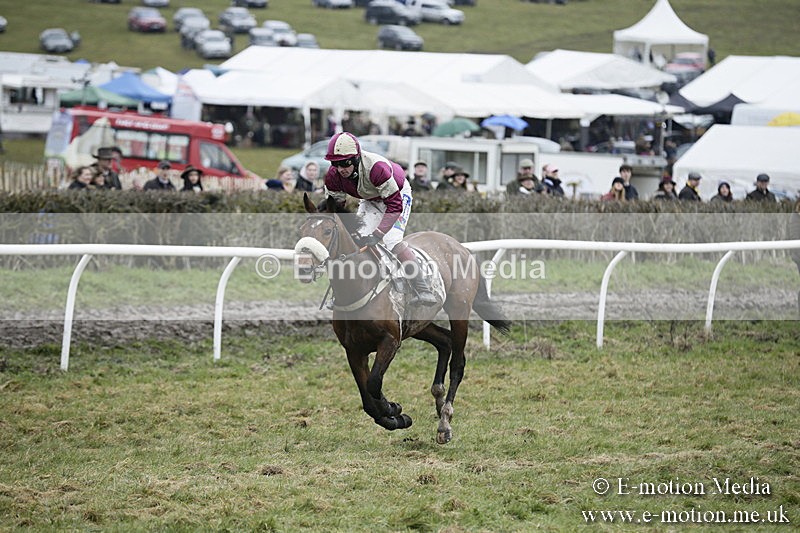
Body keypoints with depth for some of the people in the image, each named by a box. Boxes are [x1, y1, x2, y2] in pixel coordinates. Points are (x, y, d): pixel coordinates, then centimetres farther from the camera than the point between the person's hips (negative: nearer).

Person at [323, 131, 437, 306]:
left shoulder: (376, 167, -43)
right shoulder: (333, 175, -24)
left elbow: (394, 205, -40)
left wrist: (377, 235, -45)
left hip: (397, 194, -6)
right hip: (370, 200, 6)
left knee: (392, 240, -23)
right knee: (359, 238, -8)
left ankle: (423, 290, -21)